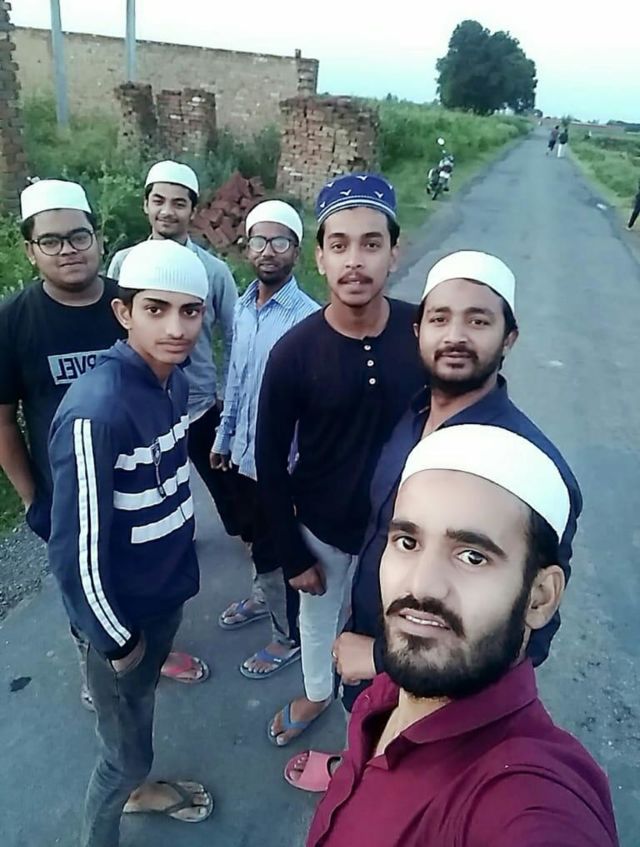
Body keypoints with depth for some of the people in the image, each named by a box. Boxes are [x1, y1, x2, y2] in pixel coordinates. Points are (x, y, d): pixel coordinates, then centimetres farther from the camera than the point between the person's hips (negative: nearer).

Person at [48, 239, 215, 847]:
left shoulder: (174, 381, -7)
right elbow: (76, 549, -26)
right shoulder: (95, 411, -32)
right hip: (121, 613, -7)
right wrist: (116, 637, -13)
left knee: (143, 702, 30)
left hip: (168, 590, 7)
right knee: (123, 747, 15)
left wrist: (179, 567, 13)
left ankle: (140, 788, 58)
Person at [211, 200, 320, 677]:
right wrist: (223, 438, 16)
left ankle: (289, 636, 32)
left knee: (278, 550, 10)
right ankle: (265, 597, 52)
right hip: (245, 452, 7)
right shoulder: (243, 307, 2)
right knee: (256, 539, 26)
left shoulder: (307, 318, -21)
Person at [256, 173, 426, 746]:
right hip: (320, 526, 0)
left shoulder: (424, 334, -18)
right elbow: (270, 461, -11)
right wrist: (293, 554, -7)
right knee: (318, 612, 25)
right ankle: (317, 692, 57)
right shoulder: (294, 352, -21)